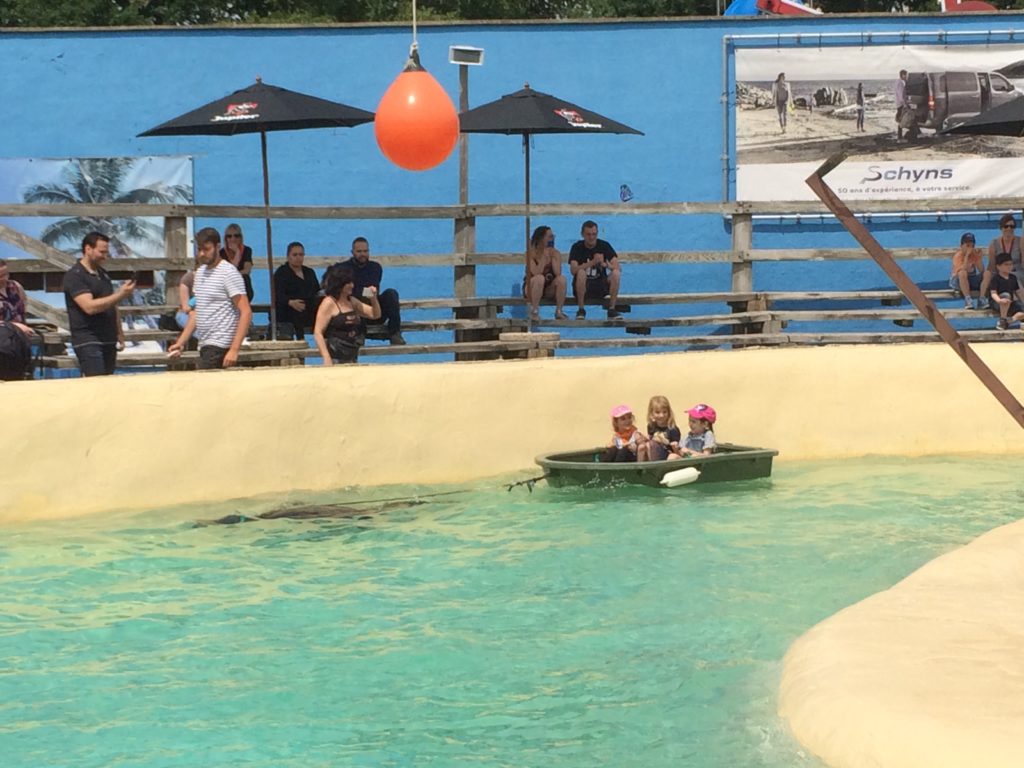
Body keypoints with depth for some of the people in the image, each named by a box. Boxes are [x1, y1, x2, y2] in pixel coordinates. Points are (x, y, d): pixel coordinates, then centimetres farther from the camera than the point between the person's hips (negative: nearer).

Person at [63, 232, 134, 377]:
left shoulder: (103, 274, 16)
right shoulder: (74, 276, -9)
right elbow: (90, 307, -21)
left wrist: (119, 334, 15)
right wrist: (120, 295, -22)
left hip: (108, 340, 8)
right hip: (88, 342, -8)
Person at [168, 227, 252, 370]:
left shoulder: (229, 273, -9)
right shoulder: (200, 272, 16)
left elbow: (246, 312, -13)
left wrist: (234, 349, -20)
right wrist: (181, 342, 15)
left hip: (219, 346, -7)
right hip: (204, 345, 7)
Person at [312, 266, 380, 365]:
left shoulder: (352, 301, 13)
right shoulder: (328, 303, -8)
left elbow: (375, 315, 21)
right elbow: (318, 333, -13)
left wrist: (373, 299, 1)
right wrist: (326, 358, -22)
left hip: (352, 357, 7)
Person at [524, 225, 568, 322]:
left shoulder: (555, 253, -5)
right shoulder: (531, 252, -14)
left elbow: (558, 273, -21)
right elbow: (536, 273, -29)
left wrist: (552, 256, -21)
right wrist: (544, 257, -26)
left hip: (549, 289, 3)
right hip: (531, 289, -3)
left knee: (561, 279, -25)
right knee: (539, 278, -35)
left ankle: (559, 311, -14)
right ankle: (534, 312, -28)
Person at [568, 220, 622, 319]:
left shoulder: (604, 245, 0)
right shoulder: (577, 247, -5)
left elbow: (618, 267, -10)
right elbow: (573, 270, -20)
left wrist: (605, 264, -31)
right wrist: (593, 262, -31)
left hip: (601, 287, 2)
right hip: (582, 286, -2)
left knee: (616, 273, -24)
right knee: (581, 273, -33)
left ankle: (612, 309, -18)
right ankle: (580, 310, -23)